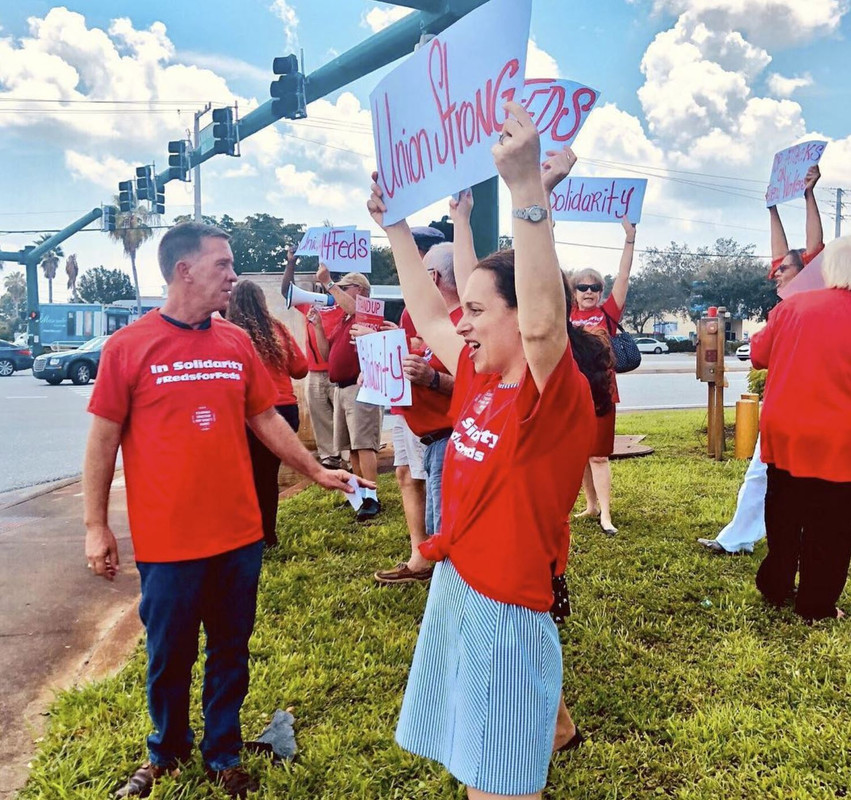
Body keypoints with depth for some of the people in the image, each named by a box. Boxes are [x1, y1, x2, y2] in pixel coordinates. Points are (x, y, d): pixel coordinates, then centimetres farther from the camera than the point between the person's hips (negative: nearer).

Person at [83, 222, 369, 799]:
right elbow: (104, 439, -3)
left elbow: (266, 420, 10)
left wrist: (317, 471, 9)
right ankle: (168, 752, 41)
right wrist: (96, 525, -3)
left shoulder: (238, 343, 2)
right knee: (169, 657, 14)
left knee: (230, 652, 16)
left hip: (239, 535, 3)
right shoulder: (127, 346, -8)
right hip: (166, 541, -3)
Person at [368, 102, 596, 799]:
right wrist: (395, 225, 18)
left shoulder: (557, 399, -20)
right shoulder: (479, 382, 3)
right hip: (453, 592, 8)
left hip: (506, 611, -8)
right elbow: (427, 315, 15)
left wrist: (527, 187, -44)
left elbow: (544, 320, -40)